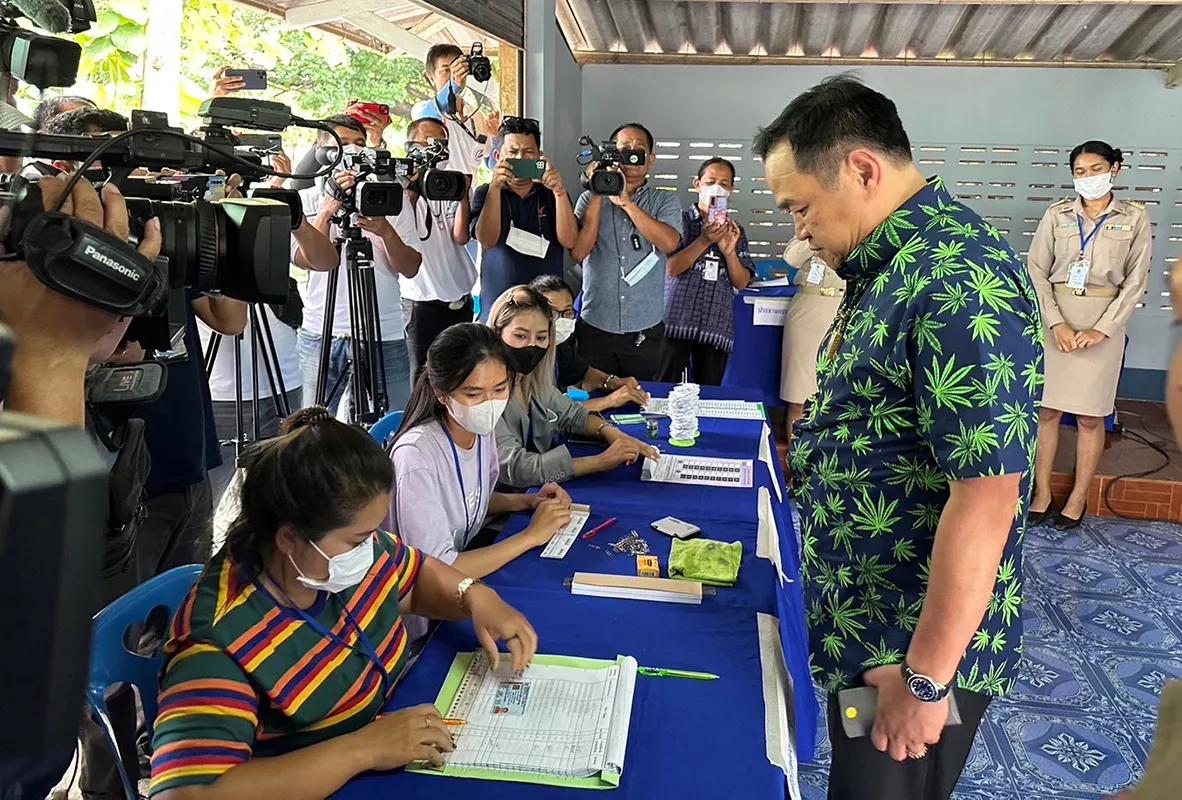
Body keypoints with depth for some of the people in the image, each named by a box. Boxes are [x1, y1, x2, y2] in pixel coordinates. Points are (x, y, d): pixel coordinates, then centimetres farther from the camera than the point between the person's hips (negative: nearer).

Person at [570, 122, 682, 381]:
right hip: (595, 327, 0)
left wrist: (626, 202, -15)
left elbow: (669, 243, -14)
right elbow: (578, 252, -8)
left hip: (645, 331, 0)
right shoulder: (590, 199, 6)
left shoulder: (665, 201, 6)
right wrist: (598, 194, -10)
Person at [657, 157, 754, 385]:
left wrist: (729, 252, -6)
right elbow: (671, 268, -5)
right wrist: (704, 241, -14)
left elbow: (742, 282, 11)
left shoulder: (735, 231, 15)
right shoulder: (681, 220, 6)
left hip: (717, 325, 3)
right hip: (676, 321, -3)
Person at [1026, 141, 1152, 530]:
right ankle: (1042, 493, 13)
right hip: (1054, 316, 1)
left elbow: (1135, 281, 0)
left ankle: (1078, 498, 16)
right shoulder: (1057, 214, 3)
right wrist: (1056, 323, -12)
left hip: (1104, 321, -1)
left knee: (1090, 416, 4)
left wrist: (1102, 329, -11)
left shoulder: (1135, 218, 2)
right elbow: (1036, 270, -1)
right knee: (1045, 408, 2)